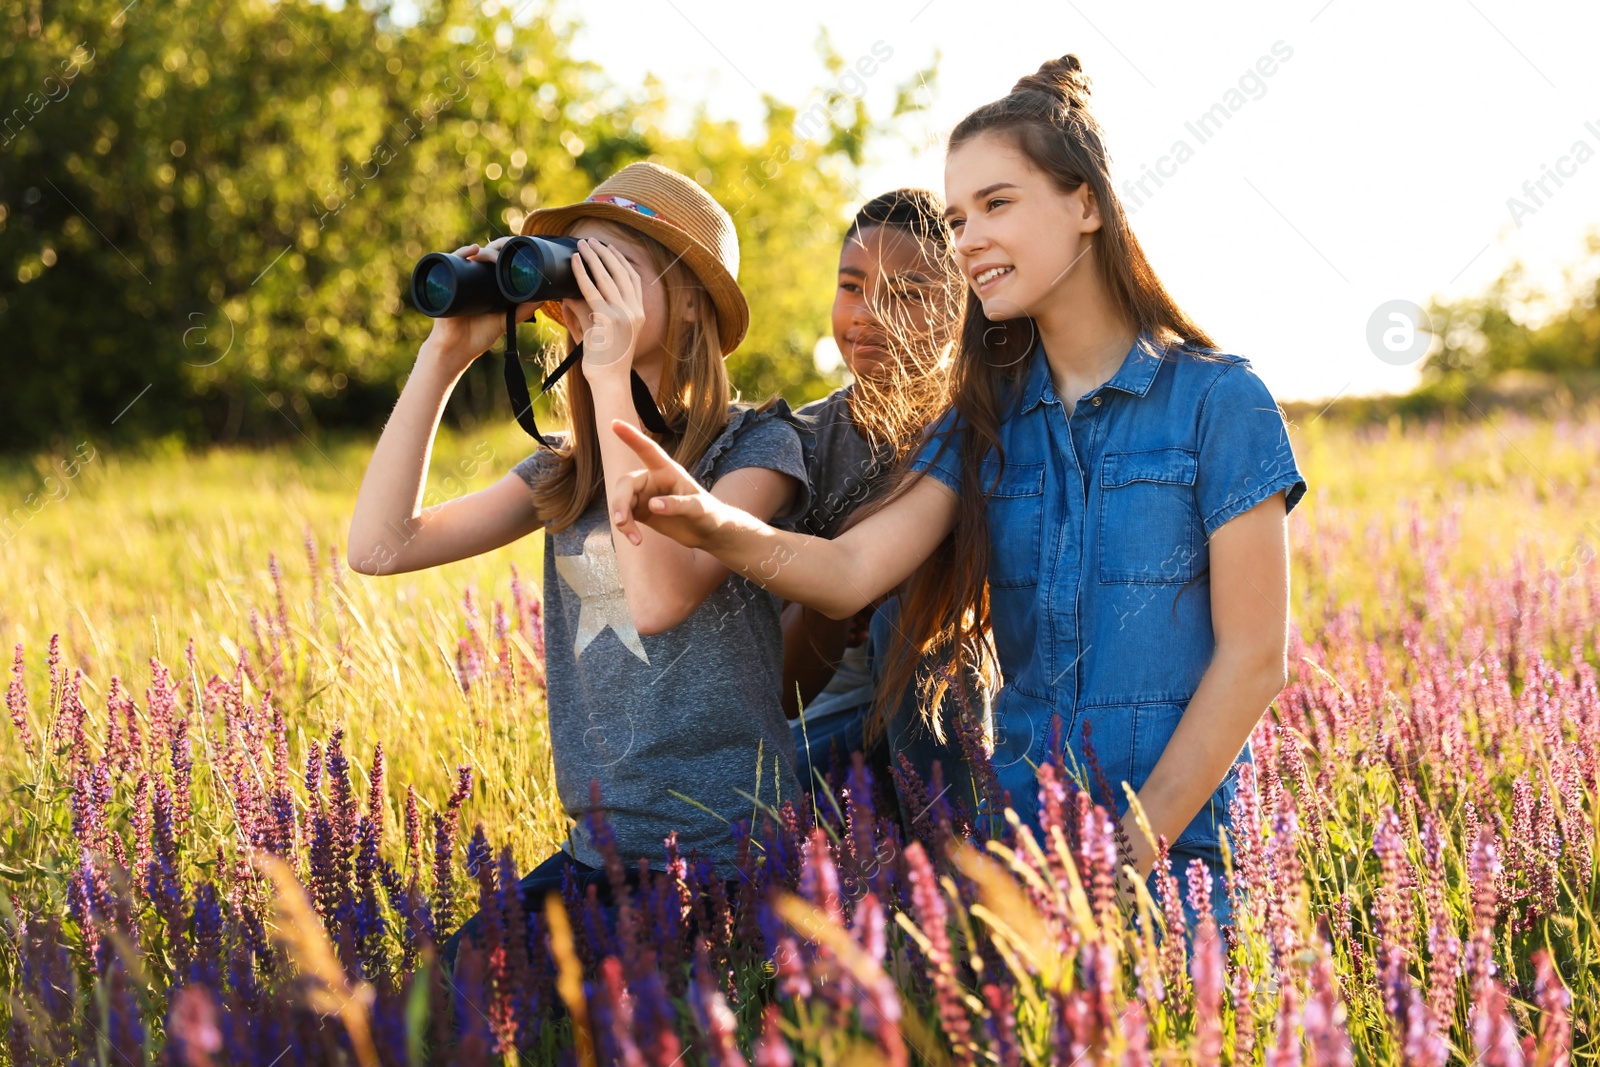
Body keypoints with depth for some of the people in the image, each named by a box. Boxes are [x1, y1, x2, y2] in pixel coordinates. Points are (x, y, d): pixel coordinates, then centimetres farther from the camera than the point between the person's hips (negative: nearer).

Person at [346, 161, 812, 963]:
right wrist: (443, 357, 2)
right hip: (598, 849, 5)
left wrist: (611, 376, -17)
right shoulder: (567, 470, 12)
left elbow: (659, 596, -21)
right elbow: (380, 545, 3)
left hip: (729, 854, -5)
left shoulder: (757, 444, -4)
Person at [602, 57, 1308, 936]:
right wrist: (712, 525, -28)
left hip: (1172, 849, -4)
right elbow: (850, 570, -8)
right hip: (1016, 841, 4)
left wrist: (1130, 855, -14)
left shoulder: (1216, 401, -7)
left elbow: (1253, 657, -9)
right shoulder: (987, 419, 7)